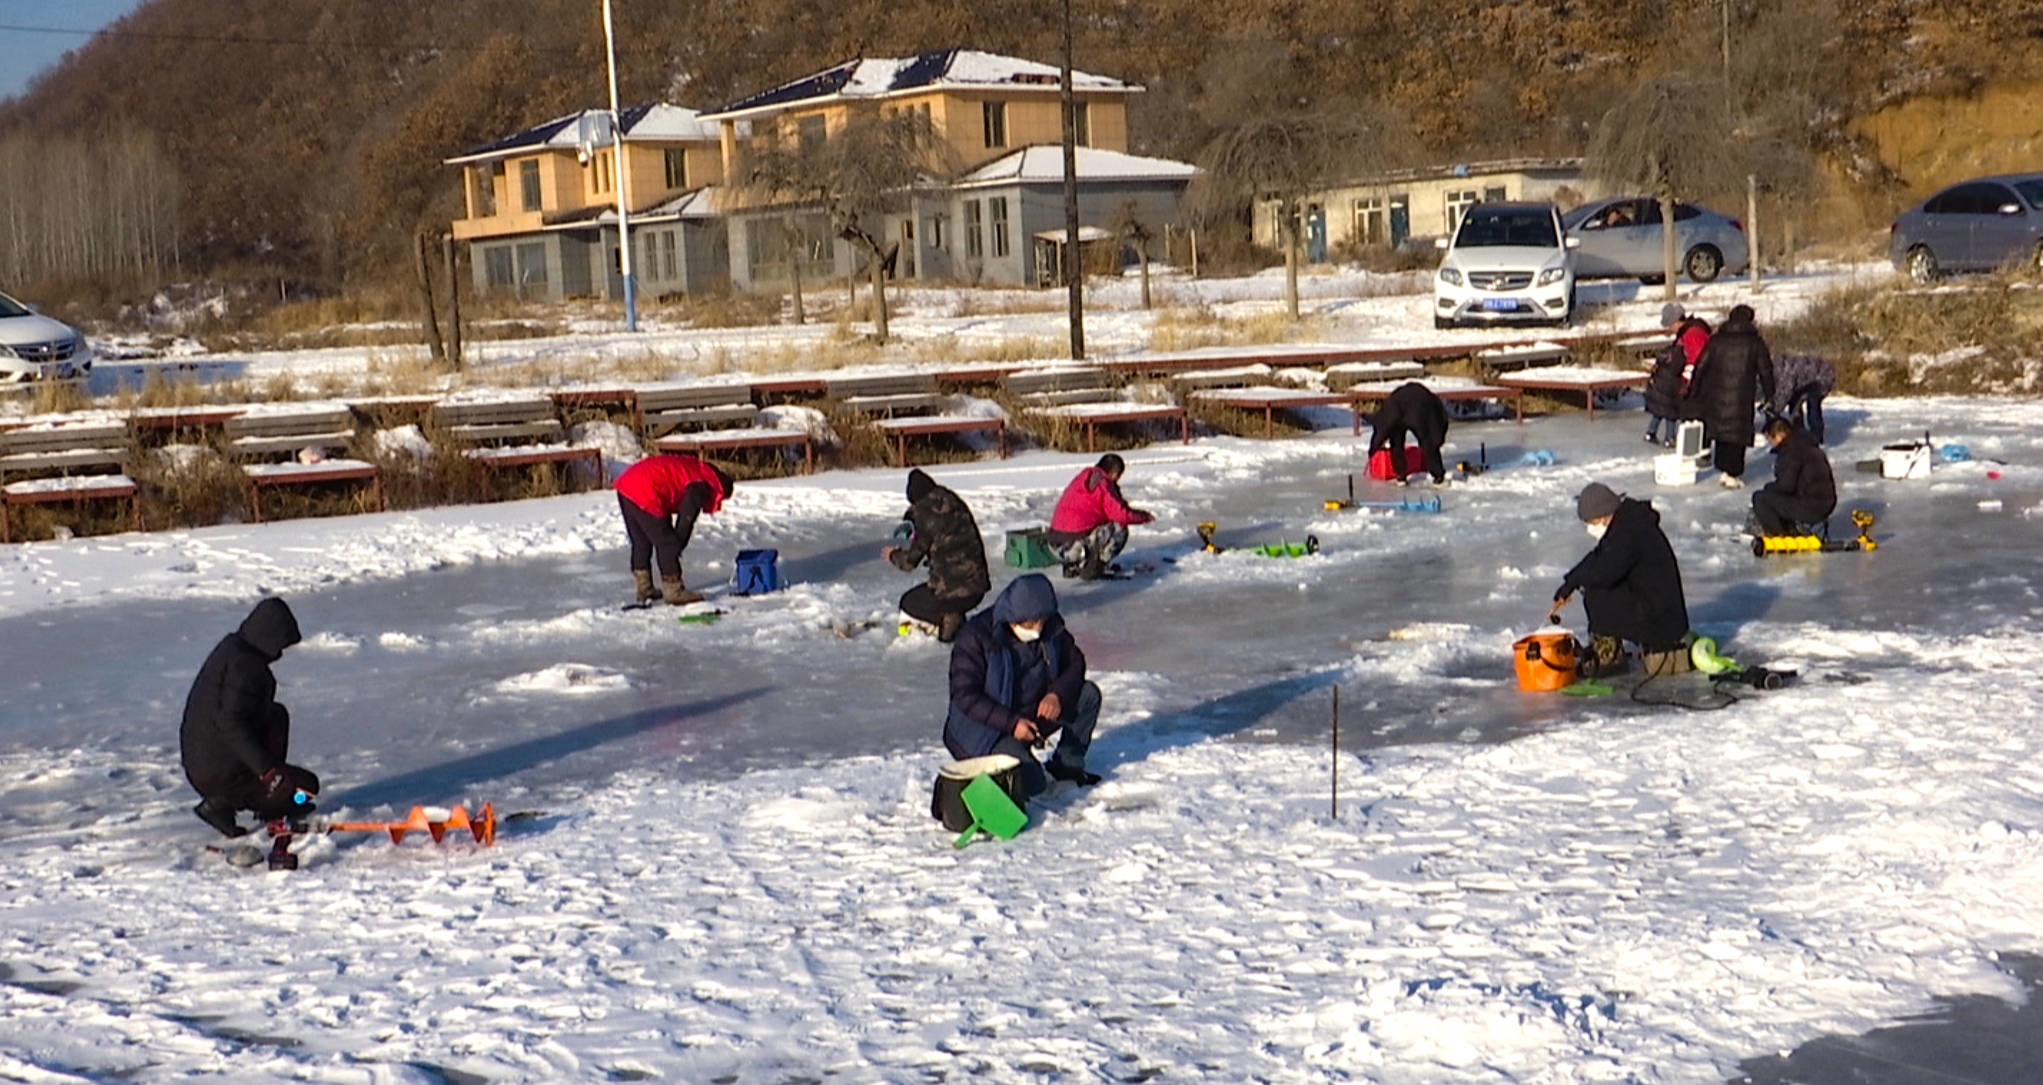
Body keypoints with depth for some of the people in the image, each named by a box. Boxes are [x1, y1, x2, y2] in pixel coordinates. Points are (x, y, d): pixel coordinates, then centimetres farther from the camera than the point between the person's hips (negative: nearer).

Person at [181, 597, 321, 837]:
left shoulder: (230, 646, 10)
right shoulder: (245, 665, -21)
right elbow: (232, 725, -31)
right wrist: (269, 770, -34)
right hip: (218, 773, -10)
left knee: (277, 715, 26)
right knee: (307, 785, -5)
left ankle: (271, 806, 19)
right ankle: (221, 803, -7)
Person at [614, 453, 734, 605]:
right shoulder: (703, 486, -4)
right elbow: (686, 520, -5)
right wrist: (677, 547, 8)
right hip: (644, 494, -10)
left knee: (640, 542, 20)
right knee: (667, 544, 1)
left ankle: (644, 589, 28)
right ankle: (674, 592, 5)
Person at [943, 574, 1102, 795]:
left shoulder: (1051, 627, -6)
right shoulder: (975, 637, -23)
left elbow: (1074, 663, 4)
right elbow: (965, 696, -23)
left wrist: (1058, 694, -17)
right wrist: (1011, 723, -31)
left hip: (1034, 714, 6)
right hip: (986, 728, -6)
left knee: (1088, 694, -10)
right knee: (1032, 783, -26)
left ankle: (1068, 764, 5)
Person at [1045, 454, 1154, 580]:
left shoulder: (1081, 479, 18)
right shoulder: (1103, 484, -8)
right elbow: (1122, 515, -13)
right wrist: (1145, 516, 5)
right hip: (1075, 544, -9)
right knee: (1119, 529, 2)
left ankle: (1072, 566, 18)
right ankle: (1093, 569, -3)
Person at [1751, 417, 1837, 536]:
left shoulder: (1790, 450, -17)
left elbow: (1786, 485, -20)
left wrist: (1768, 486, -1)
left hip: (1812, 508, -10)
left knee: (1760, 498, -8)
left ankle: (1778, 535, -1)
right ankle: (1791, 531, 21)